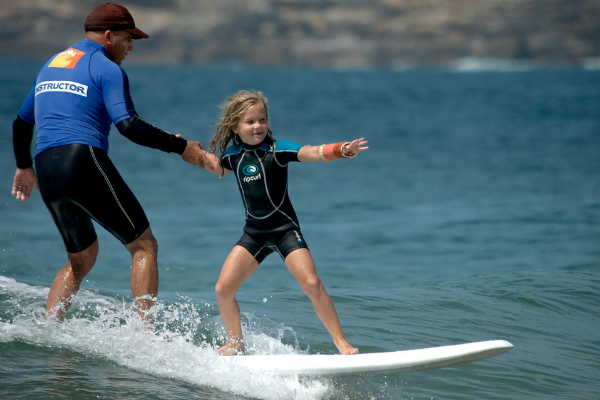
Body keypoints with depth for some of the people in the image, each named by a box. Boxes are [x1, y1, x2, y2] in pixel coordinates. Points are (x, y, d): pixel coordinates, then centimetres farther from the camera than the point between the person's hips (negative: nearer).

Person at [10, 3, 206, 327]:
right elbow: (128, 126, -14)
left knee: (81, 257, 22)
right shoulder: (107, 69, 0)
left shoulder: (51, 64, 24)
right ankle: (146, 333, -11)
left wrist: (24, 167, 45)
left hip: (46, 172, 8)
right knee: (144, 246, 0)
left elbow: (21, 122, 32)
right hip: (83, 161, -8)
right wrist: (180, 146, -7)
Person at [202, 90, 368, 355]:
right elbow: (218, 168, 28)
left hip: (285, 229, -4)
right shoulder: (233, 155, 3)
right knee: (223, 289, -4)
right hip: (253, 233, 5)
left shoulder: (277, 149, -12)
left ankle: (341, 343, -9)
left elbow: (312, 152, -30)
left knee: (312, 284, -20)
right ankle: (236, 345, 19)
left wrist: (342, 150, -47)